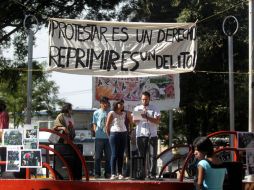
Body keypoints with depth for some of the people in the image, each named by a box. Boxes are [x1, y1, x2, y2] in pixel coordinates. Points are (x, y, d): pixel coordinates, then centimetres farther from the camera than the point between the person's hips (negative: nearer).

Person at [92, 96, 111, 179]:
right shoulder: (96, 113, 8)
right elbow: (94, 125, 12)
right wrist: (96, 132, -4)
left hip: (108, 137, 1)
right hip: (99, 137, -1)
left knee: (108, 156, 3)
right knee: (98, 156, 0)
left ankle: (108, 173, 9)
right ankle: (97, 173, 4)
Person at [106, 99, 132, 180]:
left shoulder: (124, 114, 14)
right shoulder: (111, 113, 1)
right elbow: (107, 125, -1)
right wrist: (109, 135, 1)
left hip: (123, 134, 5)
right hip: (114, 134, -5)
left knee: (121, 154, 4)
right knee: (114, 154, -7)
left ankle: (120, 173, 6)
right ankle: (113, 174, -8)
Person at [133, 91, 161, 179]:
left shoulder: (154, 108, 8)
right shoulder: (137, 108, 14)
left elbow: (157, 121, -4)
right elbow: (134, 120, 5)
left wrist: (147, 117, -15)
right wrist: (140, 116, -14)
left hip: (152, 135, -1)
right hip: (141, 134, 1)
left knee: (153, 155, -5)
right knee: (141, 155, 0)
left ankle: (152, 173, -4)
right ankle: (141, 174, 2)